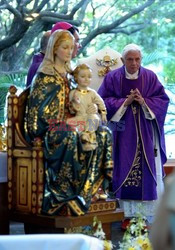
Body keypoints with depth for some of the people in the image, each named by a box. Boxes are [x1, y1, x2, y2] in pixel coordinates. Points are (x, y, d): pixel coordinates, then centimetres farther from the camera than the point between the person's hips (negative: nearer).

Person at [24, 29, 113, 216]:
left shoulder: (67, 73, 16)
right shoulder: (45, 75, -6)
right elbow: (41, 109, -12)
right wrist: (67, 122, -16)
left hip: (64, 124, 8)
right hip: (48, 128, -8)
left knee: (103, 133, -11)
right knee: (70, 136, -39)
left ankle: (96, 184, -14)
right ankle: (65, 195, -33)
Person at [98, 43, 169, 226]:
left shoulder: (150, 77, 5)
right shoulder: (112, 78, 3)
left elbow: (162, 100, 3)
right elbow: (103, 102, -3)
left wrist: (143, 101, -14)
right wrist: (125, 102, -13)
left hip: (145, 134, 1)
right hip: (123, 133, -1)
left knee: (148, 172, 0)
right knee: (125, 173, -1)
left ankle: (152, 216, 6)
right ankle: (127, 214, 5)